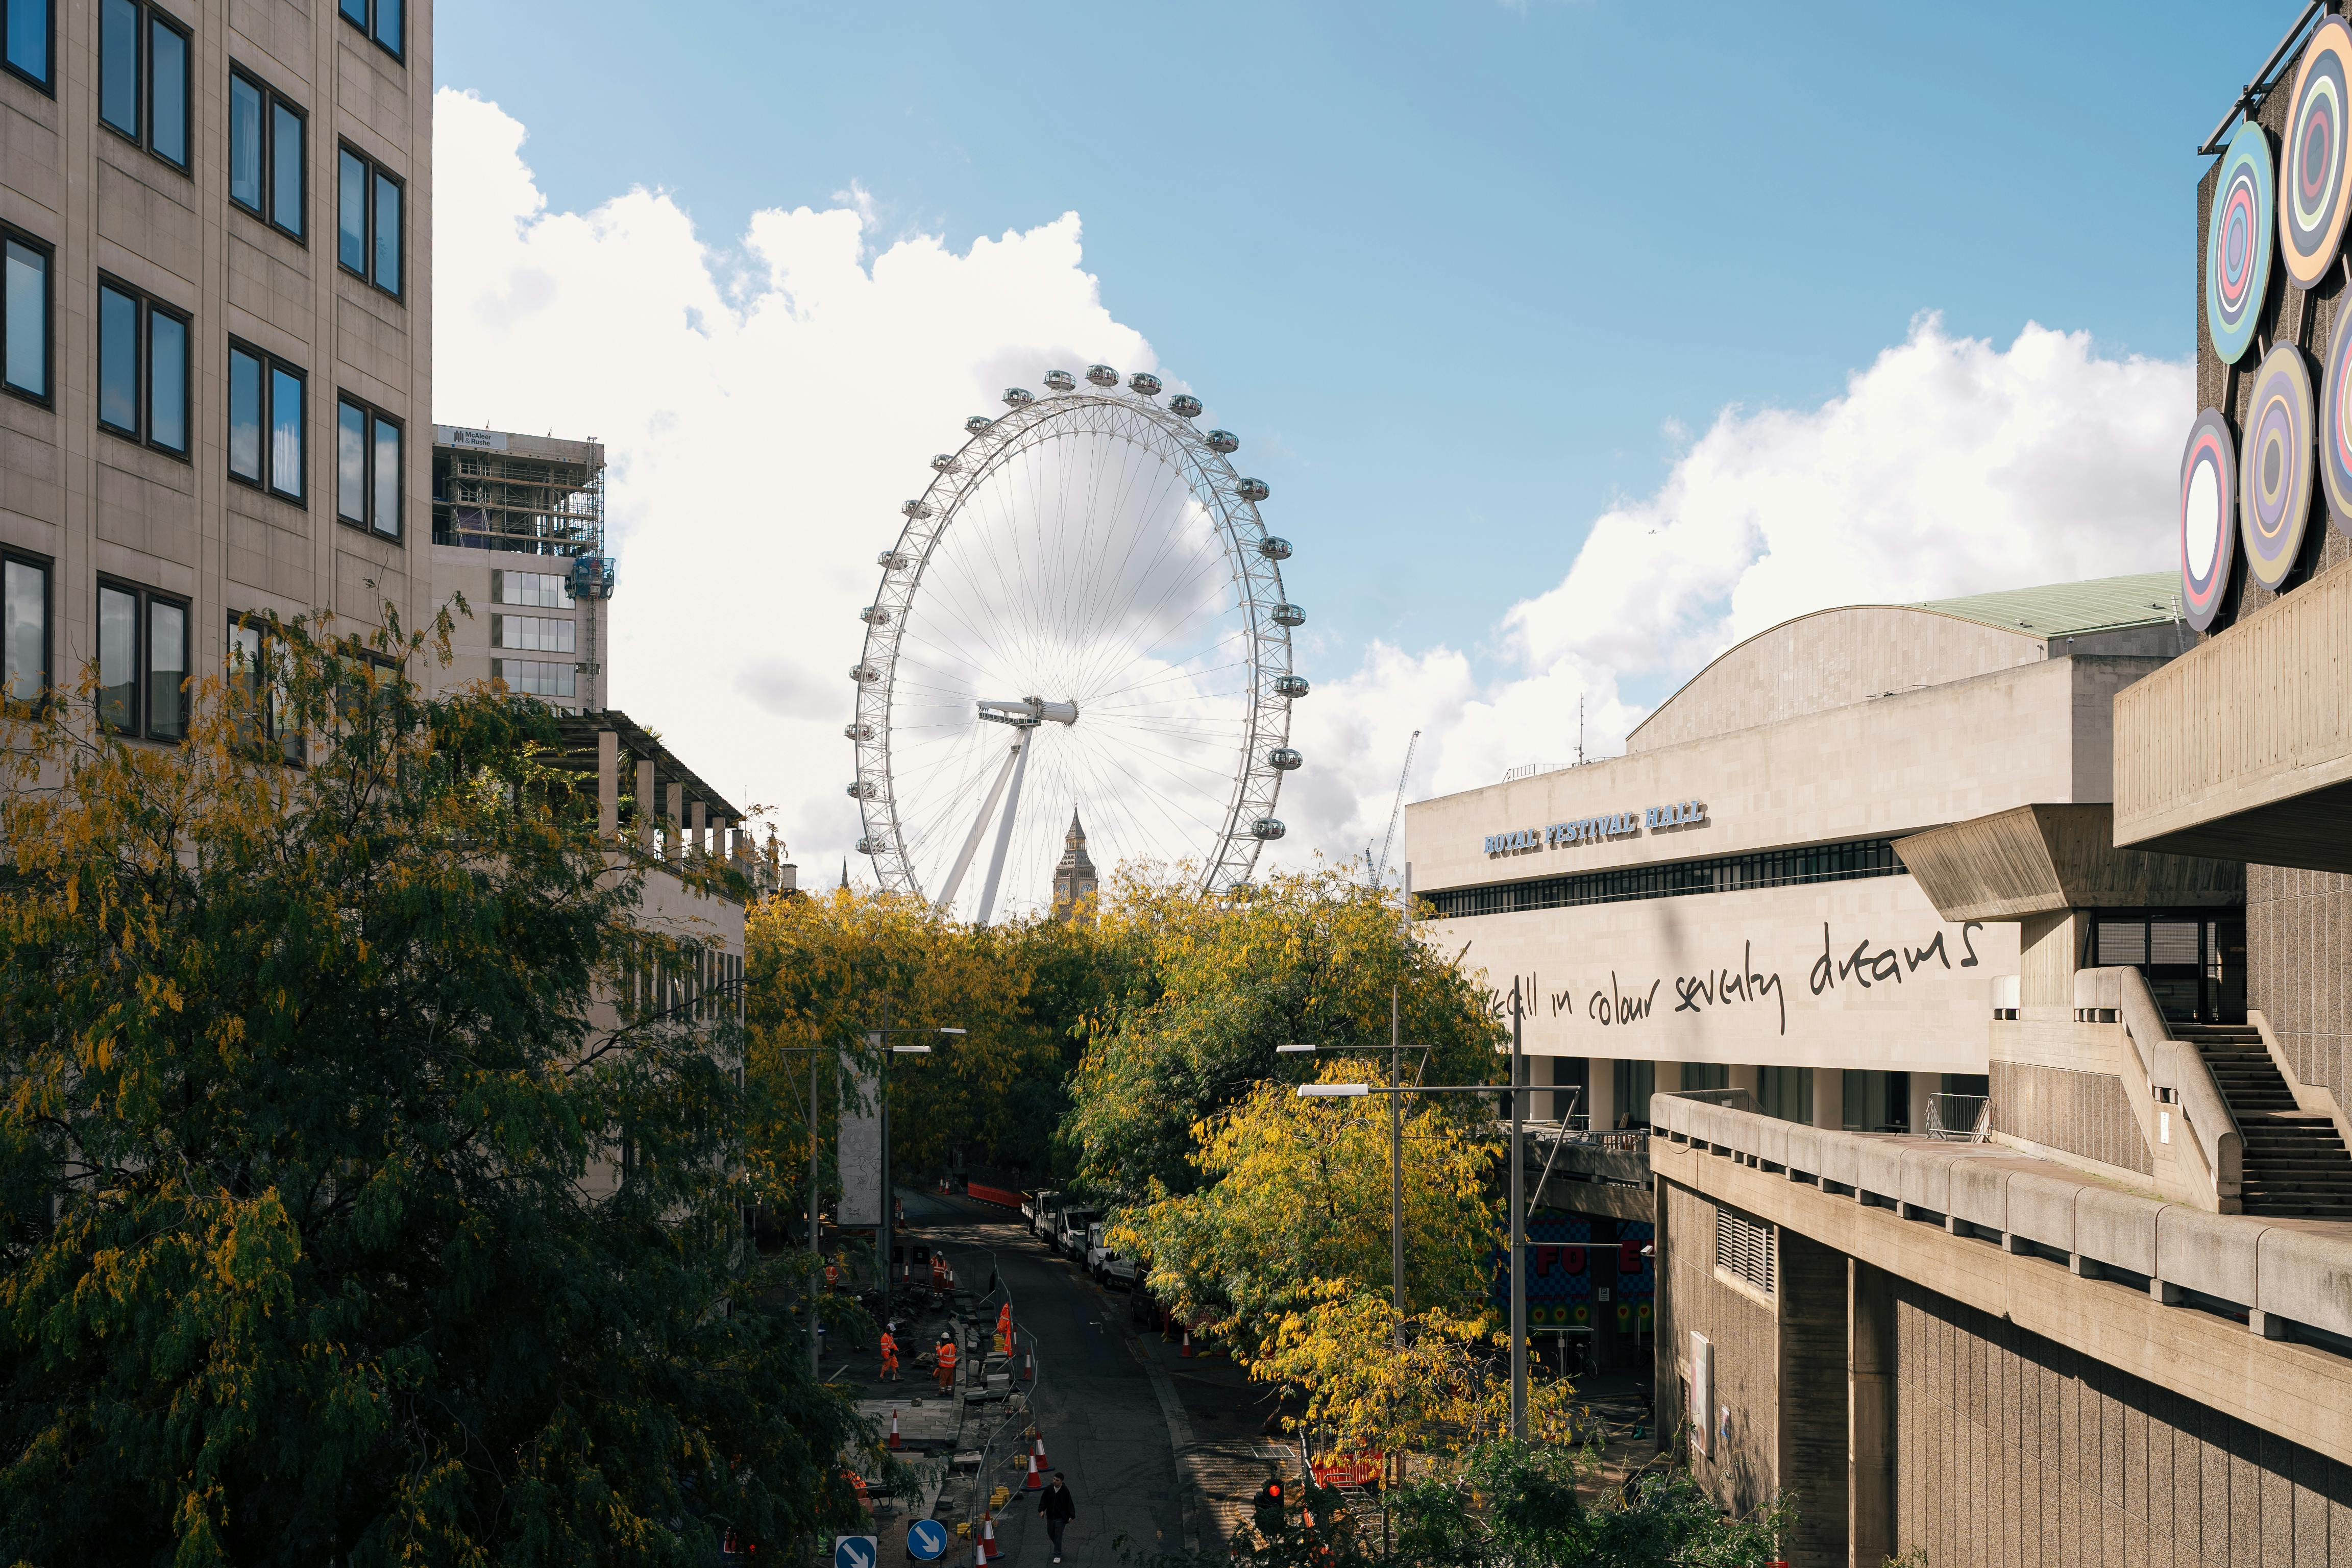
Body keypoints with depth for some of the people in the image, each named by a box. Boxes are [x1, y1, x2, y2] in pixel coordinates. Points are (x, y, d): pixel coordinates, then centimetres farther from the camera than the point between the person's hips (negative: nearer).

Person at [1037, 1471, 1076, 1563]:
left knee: (1058, 1536, -4)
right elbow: (1043, 1500, 2)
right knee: (1051, 1533, 17)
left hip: (1061, 1518, -4)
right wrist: (1041, 1510, -12)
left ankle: (1057, 1556, 4)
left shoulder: (1065, 1491, -13)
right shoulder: (1049, 1489, -5)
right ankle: (1058, 1546, 45)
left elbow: (1070, 1504, -9)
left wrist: (1071, 1516, -12)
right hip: (1050, 1516, 4)